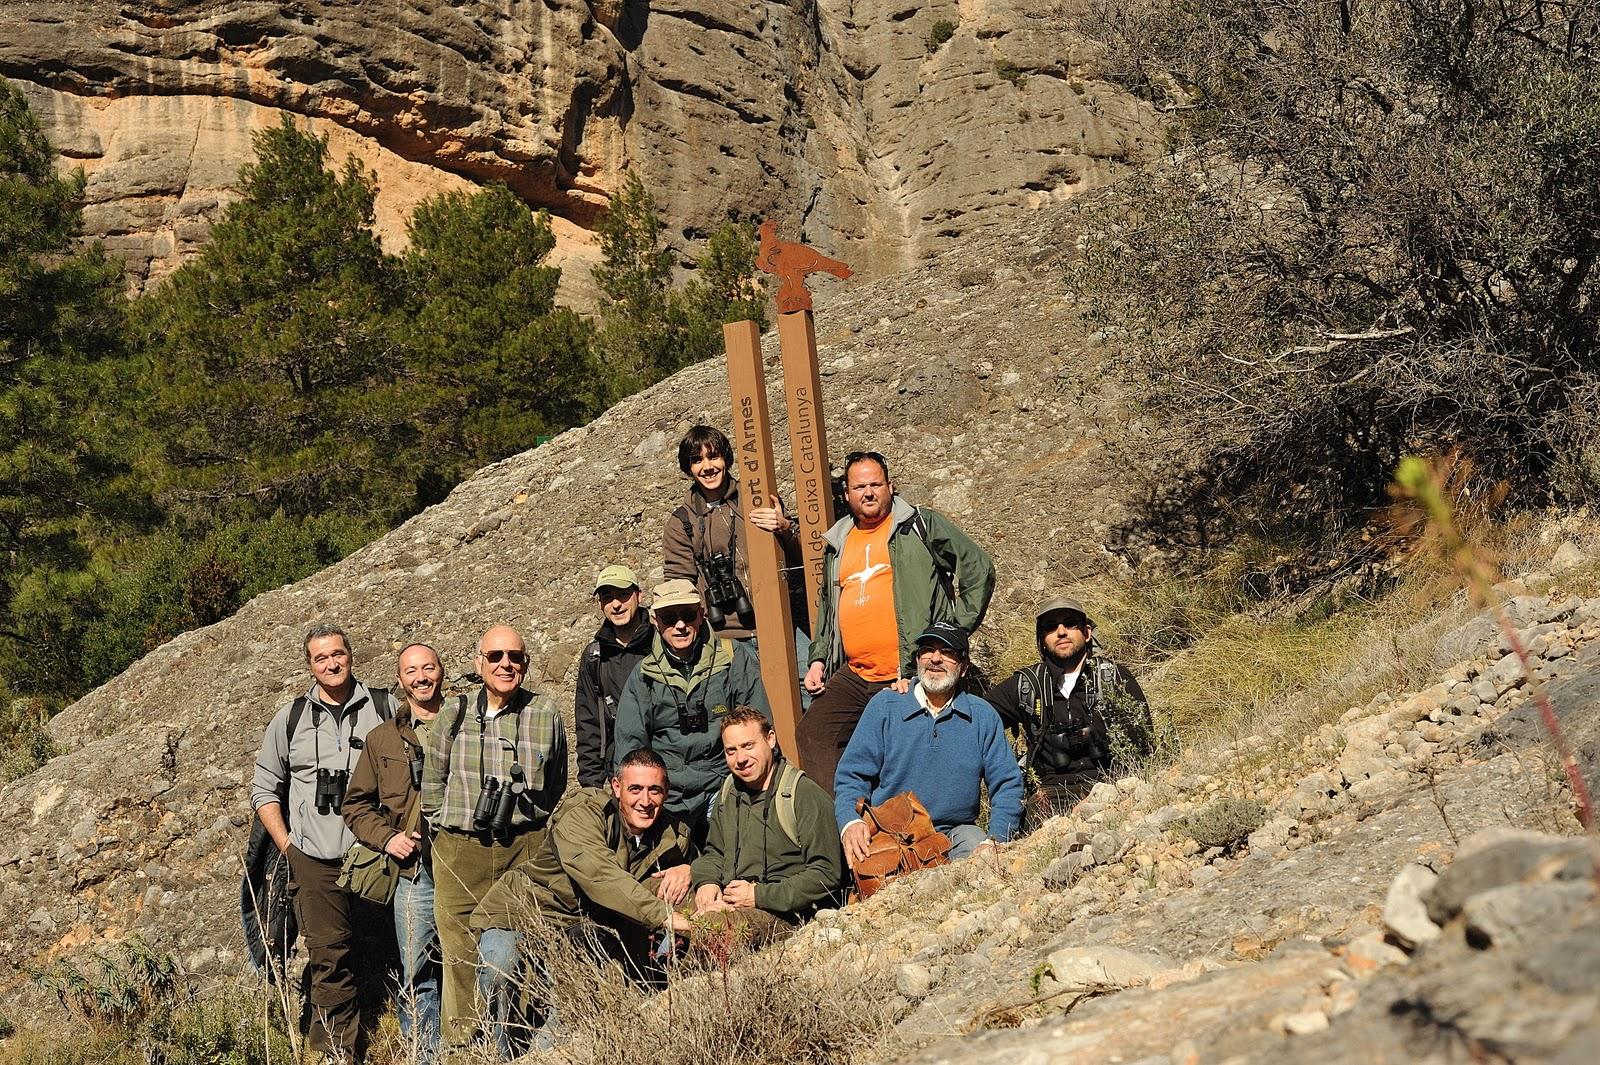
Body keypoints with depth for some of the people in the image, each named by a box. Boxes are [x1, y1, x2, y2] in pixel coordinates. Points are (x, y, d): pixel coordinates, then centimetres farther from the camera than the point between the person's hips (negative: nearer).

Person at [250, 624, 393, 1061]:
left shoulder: (386, 708, 5)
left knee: (376, 954, 4)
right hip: (315, 861, 0)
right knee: (329, 957, -4)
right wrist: (287, 846, 5)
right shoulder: (291, 718, 9)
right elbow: (264, 789, 14)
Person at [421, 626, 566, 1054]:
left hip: (526, 850, 0)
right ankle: (460, 1044, 5)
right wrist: (446, 832, 11)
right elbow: (432, 783, 15)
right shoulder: (454, 714, 6)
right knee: (460, 951, -3)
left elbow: (556, 787, 15)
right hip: (460, 853, 0)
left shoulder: (546, 714, 5)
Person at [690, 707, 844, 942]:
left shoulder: (805, 795, -5)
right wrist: (707, 881, 7)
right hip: (729, 903, 7)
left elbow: (826, 874, -10)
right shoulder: (730, 792, 19)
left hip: (783, 916, -7)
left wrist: (759, 896, -15)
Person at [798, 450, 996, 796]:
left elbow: (978, 569, 0)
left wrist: (957, 628, -4)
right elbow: (826, 609, 29)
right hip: (852, 676, 5)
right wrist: (818, 659, 17)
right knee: (812, 735, -9)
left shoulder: (920, 526, 2)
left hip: (912, 674, -5)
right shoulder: (837, 544, 18)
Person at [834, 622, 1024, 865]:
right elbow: (851, 776, 2)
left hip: (956, 832, 1)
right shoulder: (884, 706, 5)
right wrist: (851, 823, -19)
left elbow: (1007, 784, 8)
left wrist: (994, 841, -9)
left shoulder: (982, 716, 9)